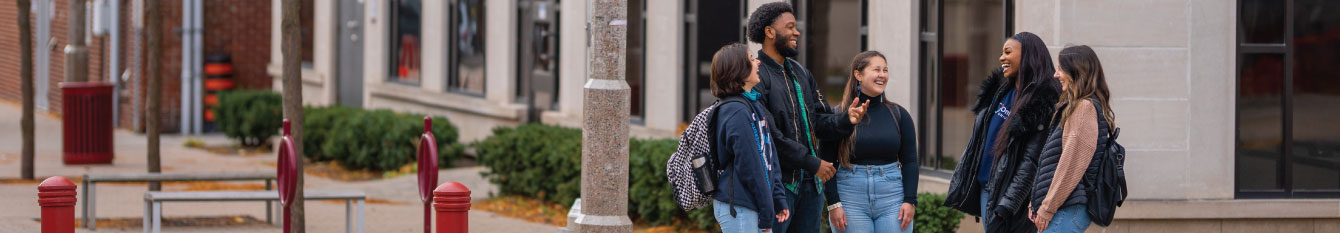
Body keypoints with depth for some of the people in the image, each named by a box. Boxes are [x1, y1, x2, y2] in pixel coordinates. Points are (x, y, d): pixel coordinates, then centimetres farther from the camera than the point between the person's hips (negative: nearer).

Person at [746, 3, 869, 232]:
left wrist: (846, 119, -7)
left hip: (810, 183, 8)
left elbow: (819, 121, 15)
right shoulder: (757, 76, -11)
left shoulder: (800, 73, 18)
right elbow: (767, 134, -18)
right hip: (776, 184, -8)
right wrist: (812, 163, -16)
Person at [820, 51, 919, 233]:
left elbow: (909, 161, 8)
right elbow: (828, 164, 0)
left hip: (892, 198, 2)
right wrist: (833, 204, -8)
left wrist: (910, 201, -2)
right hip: (851, 197, -2)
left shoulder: (898, 114, 8)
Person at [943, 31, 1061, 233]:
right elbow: (978, 139, 19)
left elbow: (1032, 160, -18)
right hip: (985, 186, 8)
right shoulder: (1000, 91, 12)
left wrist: (1008, 203, -22)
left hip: (1009, 191, -8)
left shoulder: (1042, 104, -14)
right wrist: (960, 183, 16)